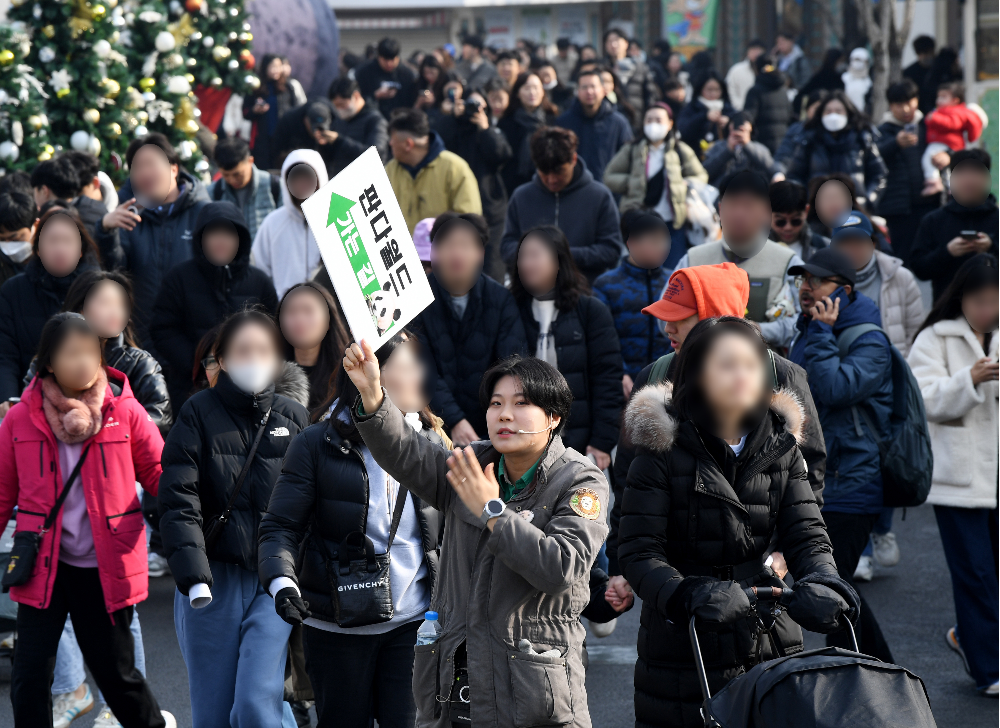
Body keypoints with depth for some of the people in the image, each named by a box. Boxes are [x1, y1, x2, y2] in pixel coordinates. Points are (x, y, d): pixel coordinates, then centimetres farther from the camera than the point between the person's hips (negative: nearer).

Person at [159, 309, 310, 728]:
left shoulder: (294, 419, 8)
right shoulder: (198, 415, 1)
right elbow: (178, 502, -8)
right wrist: (193, 577, -21)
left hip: (275, 583, 0)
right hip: (213, 580, 0)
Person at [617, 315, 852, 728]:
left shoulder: (780, 446, 6)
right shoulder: (663, 450, -8)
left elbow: (806, 536, 0)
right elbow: (638, 552, -13)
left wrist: (821, 584, -22)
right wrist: (688, 595, -32)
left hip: (770, 647, 4)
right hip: (682, 644, -3)